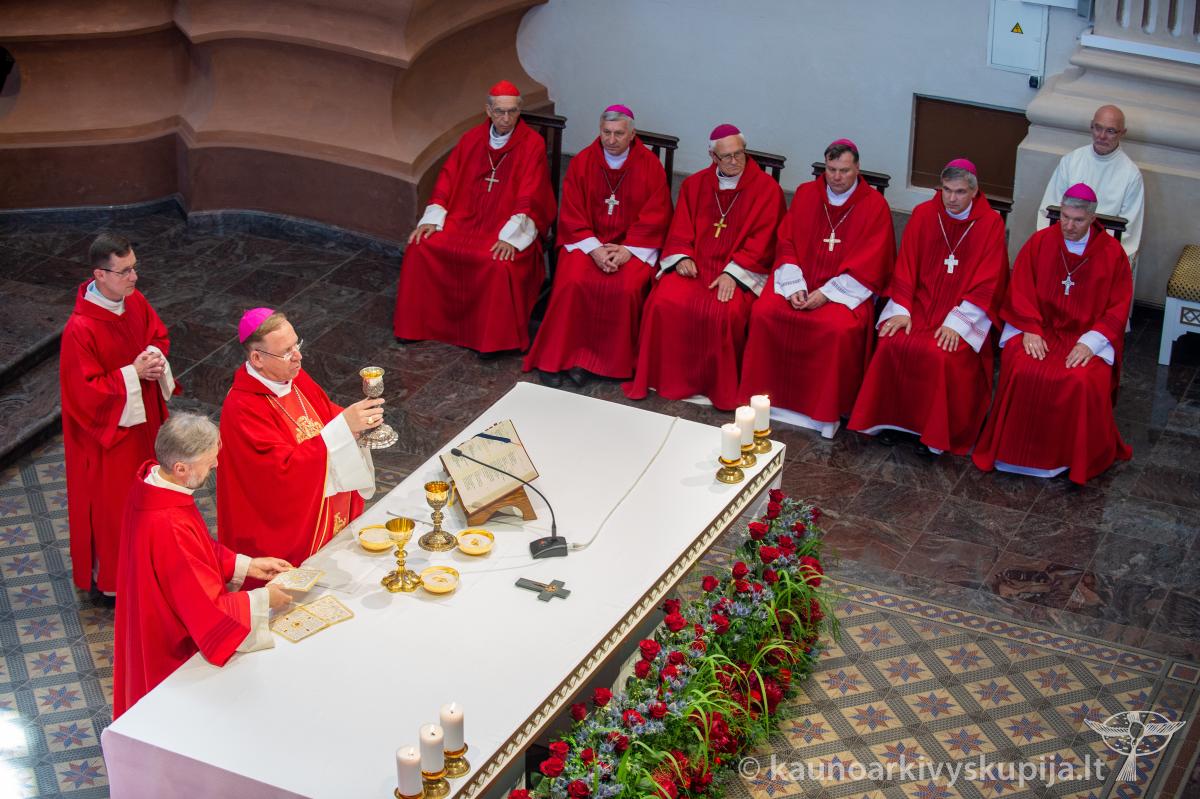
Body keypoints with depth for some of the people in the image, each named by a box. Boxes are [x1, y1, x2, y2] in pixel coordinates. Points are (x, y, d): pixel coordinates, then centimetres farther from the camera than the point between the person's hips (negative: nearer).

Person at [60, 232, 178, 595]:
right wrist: (132, 373, -27)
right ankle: (108, 579, 30)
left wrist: (156, 357, -13)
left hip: (143, 418, 7)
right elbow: (84, 392, -26)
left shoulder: (135, 301, -8)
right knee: (110, 503, 10)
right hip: (107, 428, -7)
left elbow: (158, 335, 9)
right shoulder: (80, 329, -29)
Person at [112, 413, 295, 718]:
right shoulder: (170, 528, -40)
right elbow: (209, 609, -30)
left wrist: (245, 565, 2)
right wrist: (264, 599, -17)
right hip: (176, 649, -9)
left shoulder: (150, 476, -12)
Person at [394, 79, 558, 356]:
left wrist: (510, 236, -26)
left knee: (500, 264, -34)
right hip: (464, 218, 5)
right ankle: (416, 324, 1)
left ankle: (494, 337, -16)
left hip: (507, 226, -5)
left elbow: (529, 196, -15)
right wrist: (432, 219, -7)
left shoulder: (532, 144, -8)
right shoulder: (472, 138, 6)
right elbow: (448, 179, 7)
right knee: (421, 247, -14)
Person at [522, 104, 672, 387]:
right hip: (587, 241, 1)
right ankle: (555, 358, -17)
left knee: (627, 288, -30)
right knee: (572, 282, -28)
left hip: (634, 246, -1)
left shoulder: (650, 166, -1)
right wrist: (595, 248, -14)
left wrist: (627, 250, -15)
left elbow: (655, 218, -3)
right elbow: (572, 215, 0)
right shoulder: (582, 162, 2)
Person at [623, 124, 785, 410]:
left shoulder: (766, 188, 0)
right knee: (664, 302, -24)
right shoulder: (695, 184, 13)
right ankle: (665, 378, -7)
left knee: (724, 313, -31)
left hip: (740, 270, -3)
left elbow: (762, 240, -5)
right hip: (694, 264, 3)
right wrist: (682, 256, -7)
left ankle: (721, 388, -12)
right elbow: (680, 229, 13)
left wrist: (733, 272, -15)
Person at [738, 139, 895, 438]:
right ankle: (769, 397, -10)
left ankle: (828, 410, -16)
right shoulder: (806, 194, 9)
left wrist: (827, 293, -16)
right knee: (763, 312, -23)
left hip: (845, 288, -3)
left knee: (839, 329, -33)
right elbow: (786, 243, 7)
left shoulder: (875, 206, -2)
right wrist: (794, 286, -9)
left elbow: (868, 264, -7)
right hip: (800, 278, 3)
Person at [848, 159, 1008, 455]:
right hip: (920, 305, 3)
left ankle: (936, 432, -10)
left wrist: (956, 322, -17)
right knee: (892, 342, -23)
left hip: (963, 312, -3)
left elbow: (986, 283, -8)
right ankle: (891, 418, -6)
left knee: (941, 355, -28)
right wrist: (902, 310, -9)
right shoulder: (924, 214, 4)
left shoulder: (990, 223, -5)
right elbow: (905, 266, 4)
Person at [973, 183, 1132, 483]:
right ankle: (1016, 452, -12)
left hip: (1087, 337, -1)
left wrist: (1090, 341, -14)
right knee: (1021, 370, -29)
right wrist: (1029, 330, -12)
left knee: (1083, 382, -30)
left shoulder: (1112, 253, -1)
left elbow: (1118, 308, -1)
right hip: (1039, 330, 1)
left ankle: (1080, 460, -8)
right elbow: (1020, 291, 2)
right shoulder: (1040, 242, 2)